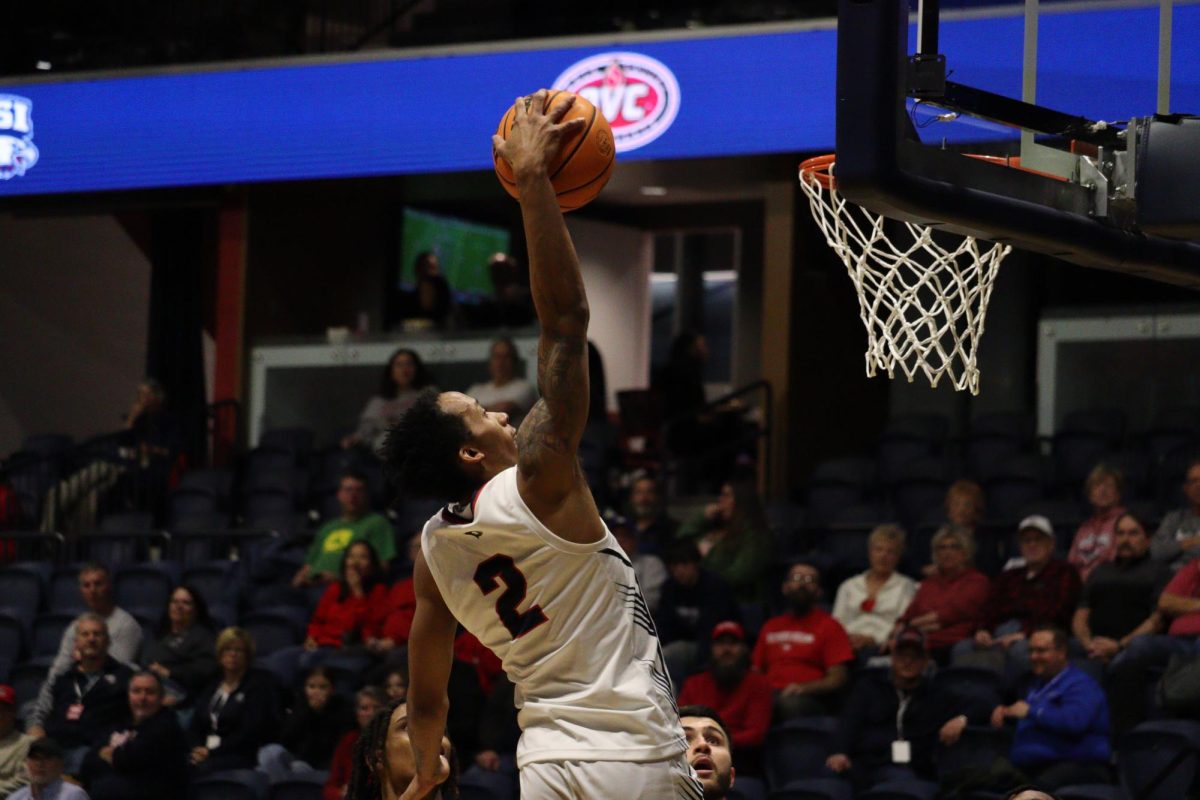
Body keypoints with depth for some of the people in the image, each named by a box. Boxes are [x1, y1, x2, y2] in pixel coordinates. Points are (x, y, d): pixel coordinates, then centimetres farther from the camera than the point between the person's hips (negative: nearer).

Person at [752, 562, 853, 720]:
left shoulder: (829, 626, 11)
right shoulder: (770, 627, 26)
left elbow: (837, 679, 3)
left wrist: (803, 688, -14)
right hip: (768, 696, 3)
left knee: (792, 704, -41)